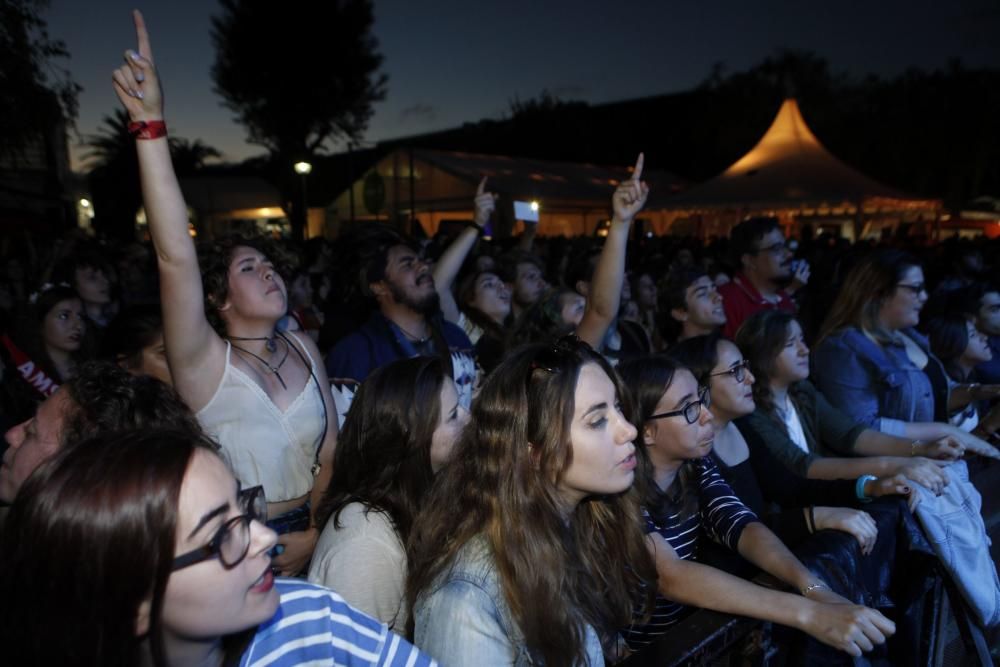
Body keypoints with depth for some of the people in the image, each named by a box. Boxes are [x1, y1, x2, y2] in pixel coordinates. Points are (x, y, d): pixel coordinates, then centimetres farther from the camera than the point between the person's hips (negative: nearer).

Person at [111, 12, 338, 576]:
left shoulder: (304, 348, -1)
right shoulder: (206, 364, -15)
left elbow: (331, 449, 2)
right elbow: (176, 256, -30)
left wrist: (316, 533, -8)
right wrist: (151, 126, -37)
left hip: (310, 540, 4)